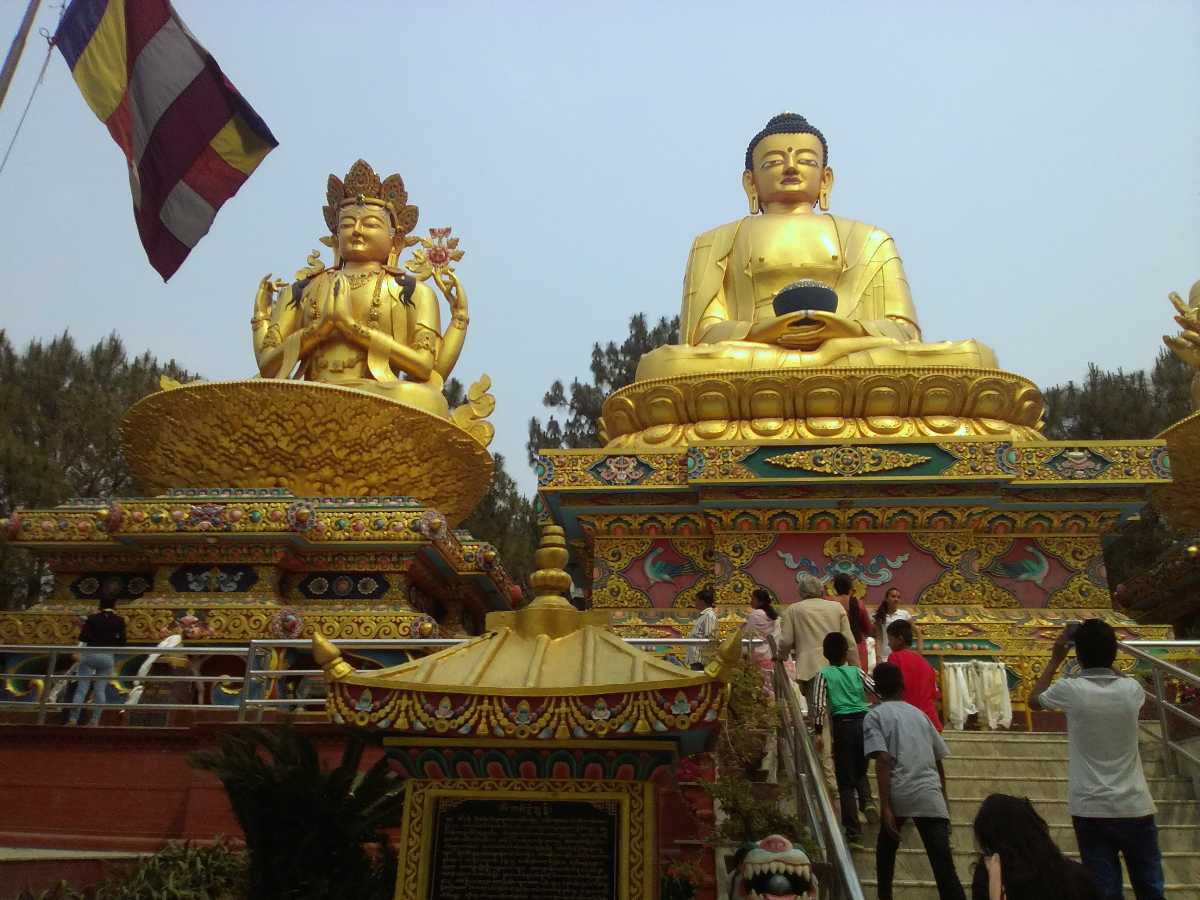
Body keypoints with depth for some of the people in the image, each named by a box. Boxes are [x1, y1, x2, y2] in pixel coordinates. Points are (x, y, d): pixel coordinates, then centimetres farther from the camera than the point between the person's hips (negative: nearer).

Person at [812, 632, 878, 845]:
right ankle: (867, 800, -2)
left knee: (846, 780, 6)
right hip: (864, 722, 3)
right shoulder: (857, 671, 8)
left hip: (843, 725, -3)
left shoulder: (824, 674, 2)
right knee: (861, 771, 25)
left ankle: (853, 828, 5)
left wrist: (819, 732, -1)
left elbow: (819, 705, -6)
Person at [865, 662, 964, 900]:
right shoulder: (920, 714, 22)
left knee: (886, 848, 27)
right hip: (931, 796, 2)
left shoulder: (874, 716, 7)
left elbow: (883, 761, -8)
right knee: (945, 868, -4)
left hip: (899, 794, -2)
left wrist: (885, 807, -10)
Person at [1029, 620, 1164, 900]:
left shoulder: (1071, 690, -11)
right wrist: (1104, 655, 23)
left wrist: (1055, 659, 15)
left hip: (1091, 810, -2)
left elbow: (1034, 699, 11)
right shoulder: (1131, 690, -5)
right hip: (1135, 807, 2)